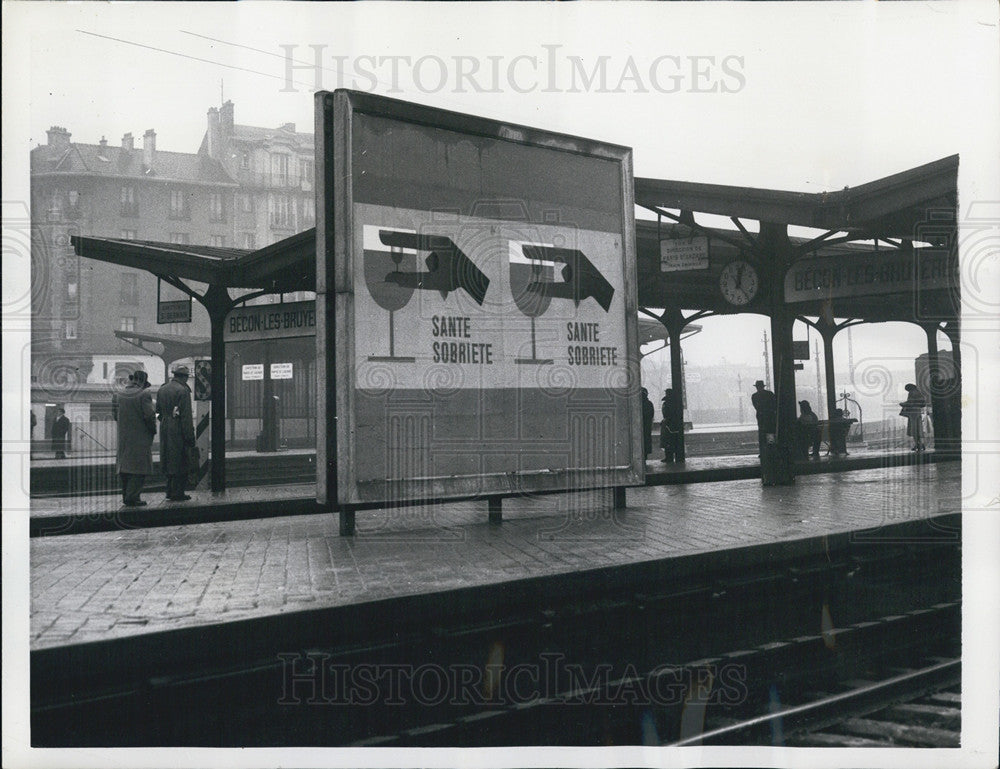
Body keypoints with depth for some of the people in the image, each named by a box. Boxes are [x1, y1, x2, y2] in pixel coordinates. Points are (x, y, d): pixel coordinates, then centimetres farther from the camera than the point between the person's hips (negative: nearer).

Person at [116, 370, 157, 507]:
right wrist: (153, 430, -1)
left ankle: (126, 496, 18)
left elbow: (118, 414, 12)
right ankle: (132, 497, -6)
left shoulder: (121, 395, 9)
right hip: (140, 438, -7)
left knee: (125, 466, 13)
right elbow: (149, 415, -15)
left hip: (124, 438, 7)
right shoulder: (144, 394, -12)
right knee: (139, 469, -2)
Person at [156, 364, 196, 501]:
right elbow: (186, 416, -16)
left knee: (168, 462, 14)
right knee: (180, 462, -1)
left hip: (164, 430, 8)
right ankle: (177, 493, 1)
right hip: (178, 432, -8)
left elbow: (158, 411, 16)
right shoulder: (183, 391, -13)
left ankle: (170, 491, 20)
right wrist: (190, 436, -14)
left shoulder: (162, 390, 12)